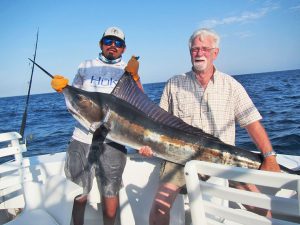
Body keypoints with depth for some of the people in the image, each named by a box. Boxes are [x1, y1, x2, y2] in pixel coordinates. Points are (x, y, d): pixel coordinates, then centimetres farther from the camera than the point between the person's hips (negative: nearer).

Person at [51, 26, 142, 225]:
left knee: (110, 192, 7)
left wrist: (134, 77, -19)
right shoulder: (85, 67, 12)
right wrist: (62, 88, 0)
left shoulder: (128, 71, 7)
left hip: (112, 141, -1)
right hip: (82, 138, 2)